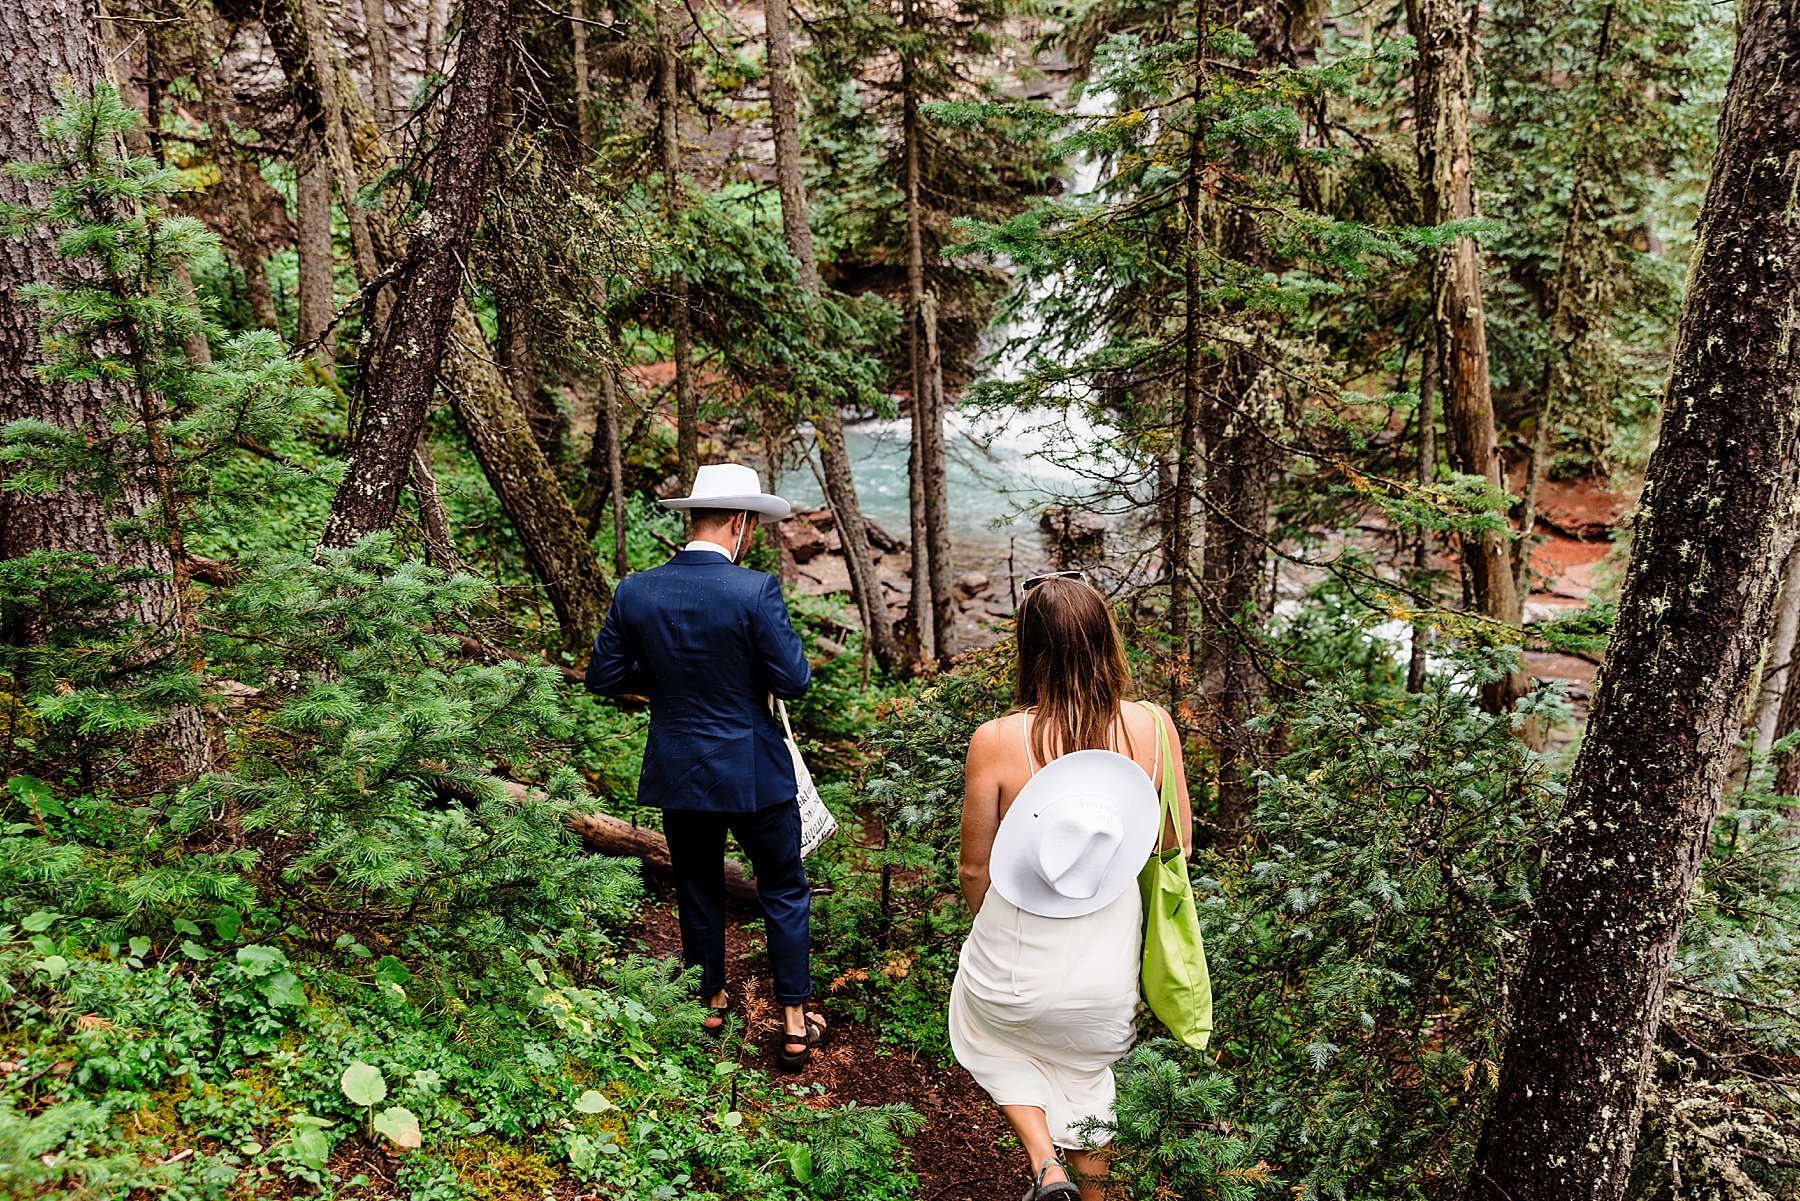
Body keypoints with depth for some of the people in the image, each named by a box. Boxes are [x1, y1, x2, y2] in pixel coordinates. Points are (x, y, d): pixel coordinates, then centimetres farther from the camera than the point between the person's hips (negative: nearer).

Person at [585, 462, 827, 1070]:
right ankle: (795, 1023, 18)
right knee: (784, 891, 13)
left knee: (697, 889, 21)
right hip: (752, 773, -3)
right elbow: (794, 681, -18)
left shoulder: (635, 591, -7)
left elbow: (604, 675, 1)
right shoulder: (755, 591, -20)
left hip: (677, 773, 4)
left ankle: (710, 1000, 37)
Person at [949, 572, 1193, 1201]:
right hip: (1107, 970, 2)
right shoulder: (1152, 727, -16)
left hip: (1016, 961, -2)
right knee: (1085, 1070, 31)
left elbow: (974, 869, -9)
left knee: (989, 1040, 31)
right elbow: (1174, 843, -2)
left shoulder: (996, 742, -22)